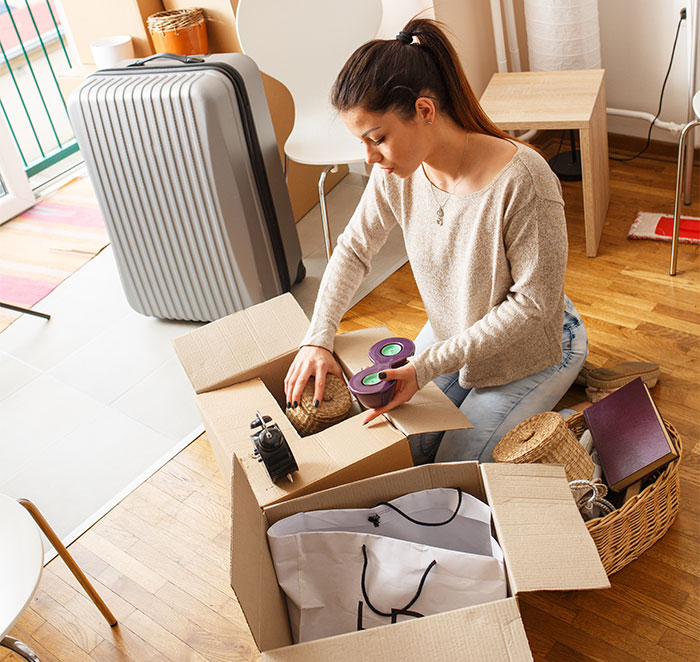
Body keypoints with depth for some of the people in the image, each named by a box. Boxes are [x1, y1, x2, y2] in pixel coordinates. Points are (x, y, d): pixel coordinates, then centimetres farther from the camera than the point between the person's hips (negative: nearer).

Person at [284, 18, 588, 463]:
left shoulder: (522, 180, -34)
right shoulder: (396, 172, -15)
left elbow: (533, 304, -27)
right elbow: (354, 250, 0)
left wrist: (428, 366, -29)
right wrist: (318, 339, -12)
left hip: (531, 349, -5)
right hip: (451, 335, 6)